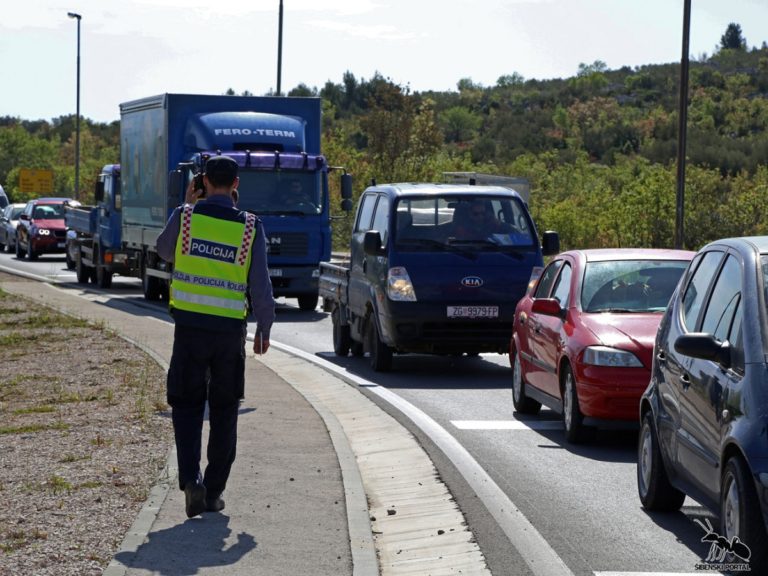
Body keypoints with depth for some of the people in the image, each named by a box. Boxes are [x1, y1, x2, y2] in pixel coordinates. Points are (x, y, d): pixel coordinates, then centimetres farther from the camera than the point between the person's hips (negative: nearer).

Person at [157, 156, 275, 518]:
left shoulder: (185, 216, -4)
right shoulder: (250, 227, -4)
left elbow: (165, 252, 16)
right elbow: (260, 286, -3)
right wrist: (264, 328, 9)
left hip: (189, 326, 0)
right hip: (230, 331, 0)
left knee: (187, 406, 8)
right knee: (224, 412, 13)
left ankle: (191, 480, -11)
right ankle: (214, 491, 15)